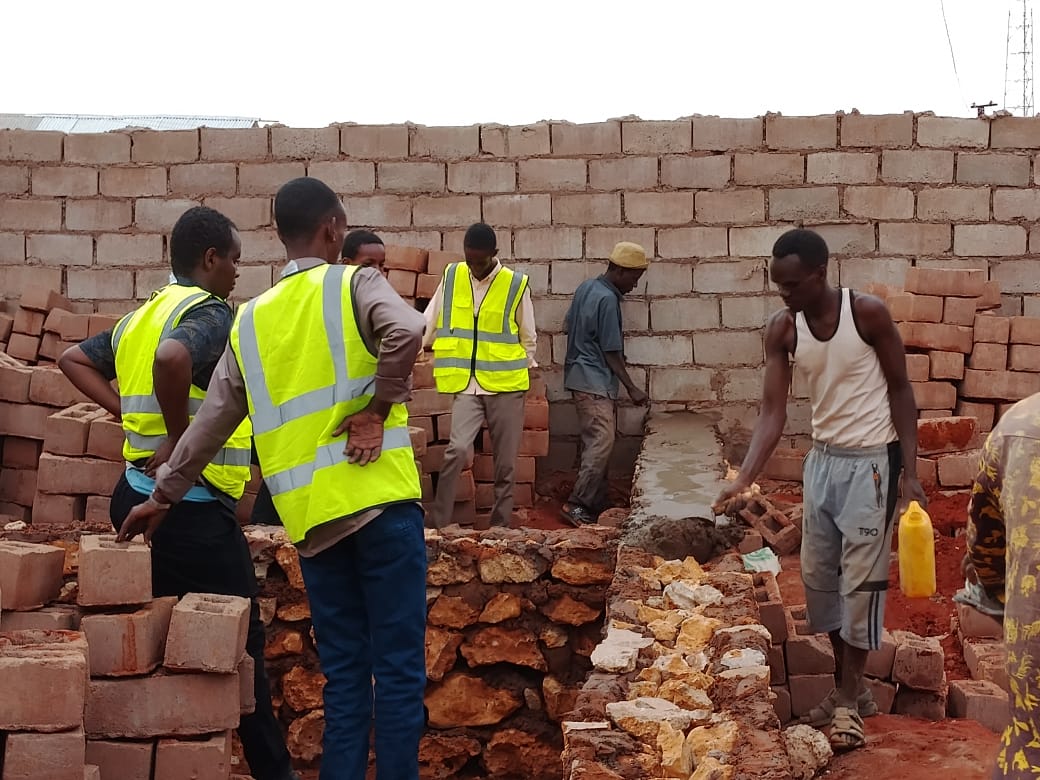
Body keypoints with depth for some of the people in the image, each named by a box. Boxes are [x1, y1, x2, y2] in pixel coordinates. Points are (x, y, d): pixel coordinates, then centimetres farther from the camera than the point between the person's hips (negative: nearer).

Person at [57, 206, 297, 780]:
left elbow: (73, 359, 22)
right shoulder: (210, 313, -13)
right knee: (240, 645, 2)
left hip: (137, 494, 9)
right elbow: (172, 359, -34)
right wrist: (180, 441, -21)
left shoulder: (141, 317, 14)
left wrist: (127, 411, 11)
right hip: (192, 507, -9)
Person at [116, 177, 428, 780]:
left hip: (312, 515, 5)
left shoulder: (252, 321, 14)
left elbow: (211, 422, 17)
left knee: (344, 672, 13)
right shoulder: (355, 284, 0)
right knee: (399, 666, 0)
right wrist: (379, 406, -10)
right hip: (380, 498, -5)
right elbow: (407, 330, -22)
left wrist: (165, 494, 28)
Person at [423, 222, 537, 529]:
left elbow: (528, 337, 7)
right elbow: (428, 323, 10)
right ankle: (437, 524, -8)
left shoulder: (516, 285, -2)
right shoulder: (451, 277, 3)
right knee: (457, 450, -16)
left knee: (505, 461, 5)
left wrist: (527, 369, 11)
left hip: (506, 384, 0)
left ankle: (500, 527, 17)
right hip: (465, 385, 0)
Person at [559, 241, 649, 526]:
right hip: (595, 382, -10)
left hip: (580, 376, 10)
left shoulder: (586, 287, 9)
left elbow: (568, 325, 20)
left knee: (595, 443, 12)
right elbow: (611, 352, -17)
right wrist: (632, 388, -11)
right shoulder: (608, 300, -18)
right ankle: (577, 505, -13)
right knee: (602, 443, -12)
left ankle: (595, 505, 15)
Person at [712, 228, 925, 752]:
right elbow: (772, 412, -9)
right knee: (818, 575, 10)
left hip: (872, 460, -5)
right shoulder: (782, 330, -7)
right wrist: (744, 479, -21)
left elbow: (900, 391, -10)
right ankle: (847, 687, 26)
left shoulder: (868, 314, -18)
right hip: (822, 459, 6)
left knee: (860, 578, -2)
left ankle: (850, 699, 11)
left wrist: (910, 472, -13)